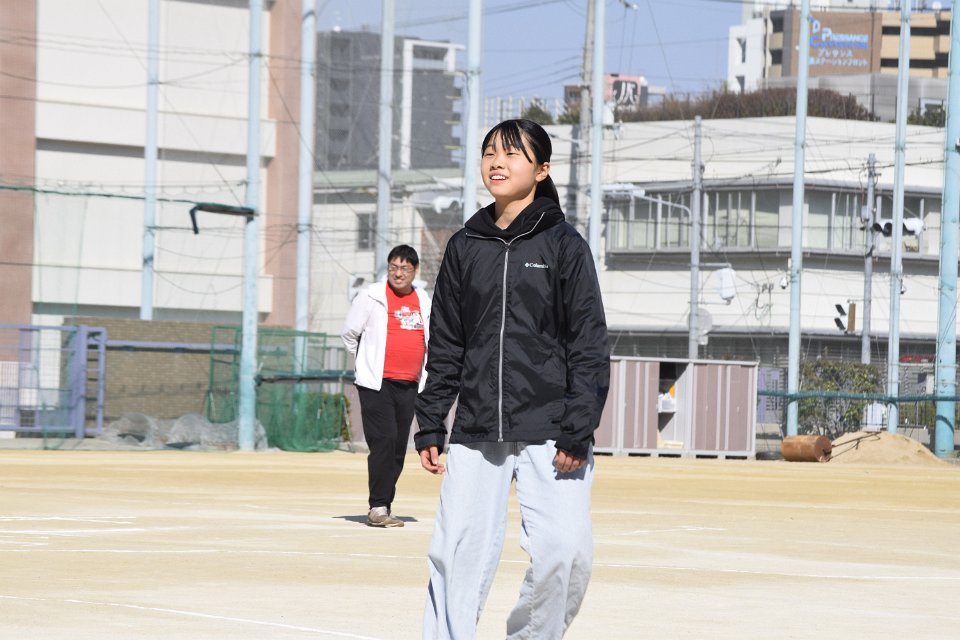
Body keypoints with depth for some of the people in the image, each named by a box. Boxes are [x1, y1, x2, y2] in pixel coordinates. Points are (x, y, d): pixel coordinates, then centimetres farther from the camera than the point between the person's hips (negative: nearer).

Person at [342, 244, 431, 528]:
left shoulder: (423, 300, 12)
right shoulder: (371, 296, -2)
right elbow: (350, 334, 6)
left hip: (409, 386, 5)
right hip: (377, 384, -5)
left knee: (398, 448, 4)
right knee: (383, 443, -14)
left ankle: (383, 508, 11)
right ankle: (378, 508, -12)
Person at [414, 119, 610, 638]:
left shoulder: (563, 244, 1)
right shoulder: (465, 247, 11)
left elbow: (589, 344, -2)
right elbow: (444, 345, 14)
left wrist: (578, 431, -10)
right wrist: (430, 425, 8)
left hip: (549, 433, -3)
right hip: (475, 433, 3)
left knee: (565, 551, -12)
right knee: (459, 555, -3)